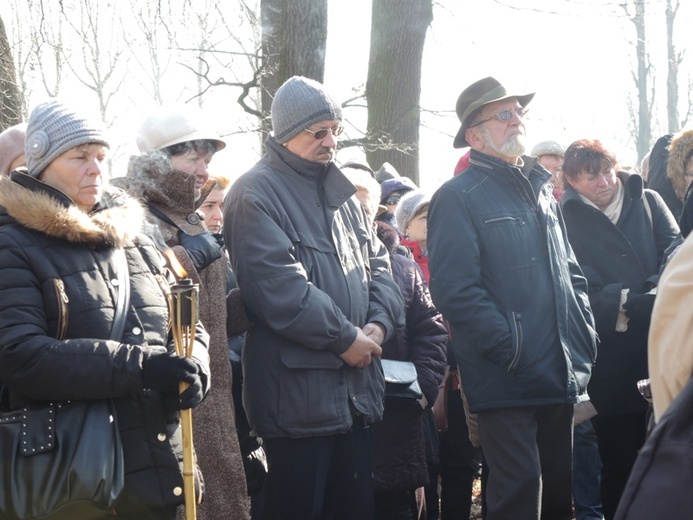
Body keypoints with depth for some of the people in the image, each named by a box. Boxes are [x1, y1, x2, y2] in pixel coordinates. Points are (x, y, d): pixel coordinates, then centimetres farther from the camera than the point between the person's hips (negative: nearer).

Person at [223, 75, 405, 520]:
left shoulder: (341, 192, 17)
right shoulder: (256, 195, -10)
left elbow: (378, 264, 16)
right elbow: (278, 287, -20)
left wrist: (379, 324, -4)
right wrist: (345, 337, -16)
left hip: (357, 389, 8)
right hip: (298, 394, -8)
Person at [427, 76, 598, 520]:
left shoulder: (541, 191, 17)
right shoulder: (458, 198, -6)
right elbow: (456, 290, -17)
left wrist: (585, 335, 8)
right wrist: (511, 349, -20)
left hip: (561, 375, 7)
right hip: (506, 380, -7)